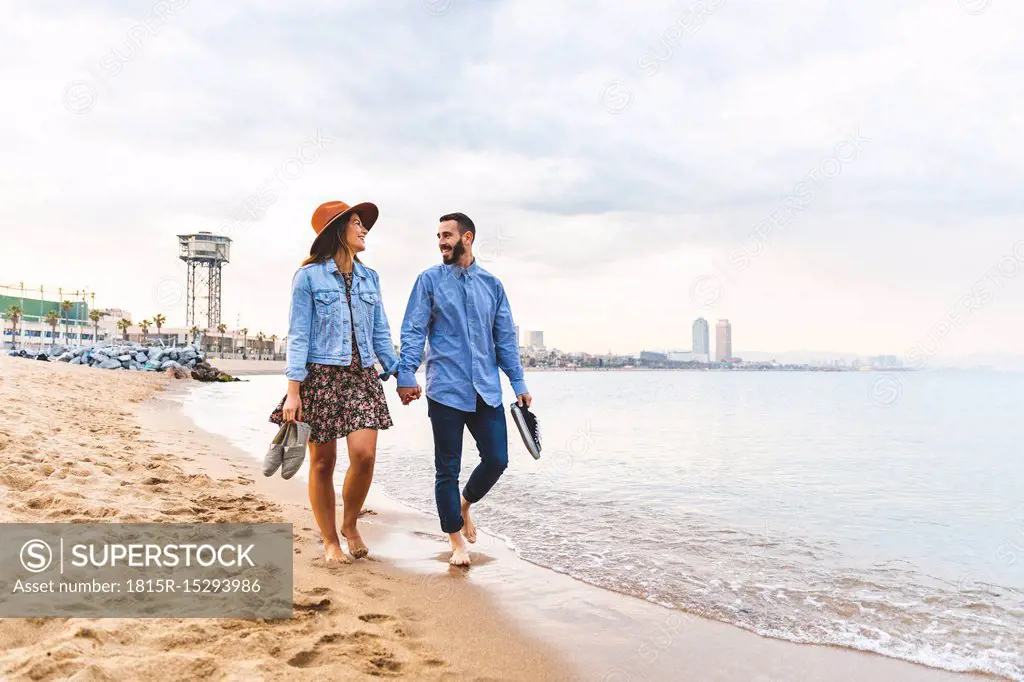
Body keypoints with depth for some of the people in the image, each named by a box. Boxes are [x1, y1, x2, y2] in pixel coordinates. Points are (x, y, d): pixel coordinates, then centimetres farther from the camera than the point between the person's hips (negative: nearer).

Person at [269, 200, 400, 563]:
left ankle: (350, 525, 15)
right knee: (322, 462, 4)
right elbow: (298, 335, -5)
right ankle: (329, 540, 21)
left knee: (364, 454, -10)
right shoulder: (309, 276, -3)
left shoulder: (369, 277, 11)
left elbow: (380, 333, 14)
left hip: (363, 376, 4)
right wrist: (293, 390, -11)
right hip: (321, 376, -3)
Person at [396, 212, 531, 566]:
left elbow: (505, 337, 13)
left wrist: (518, 383, 9)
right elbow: (413, 332, -1)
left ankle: (465, 504, 31)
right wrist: (406, 375, -12)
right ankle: (456, 541, 19)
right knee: (447, 468, 3)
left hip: (486, 390, 3)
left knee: (496, 459, 1)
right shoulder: (429, 280, 4)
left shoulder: (492, 284, 11)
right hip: (445, 389, -3)